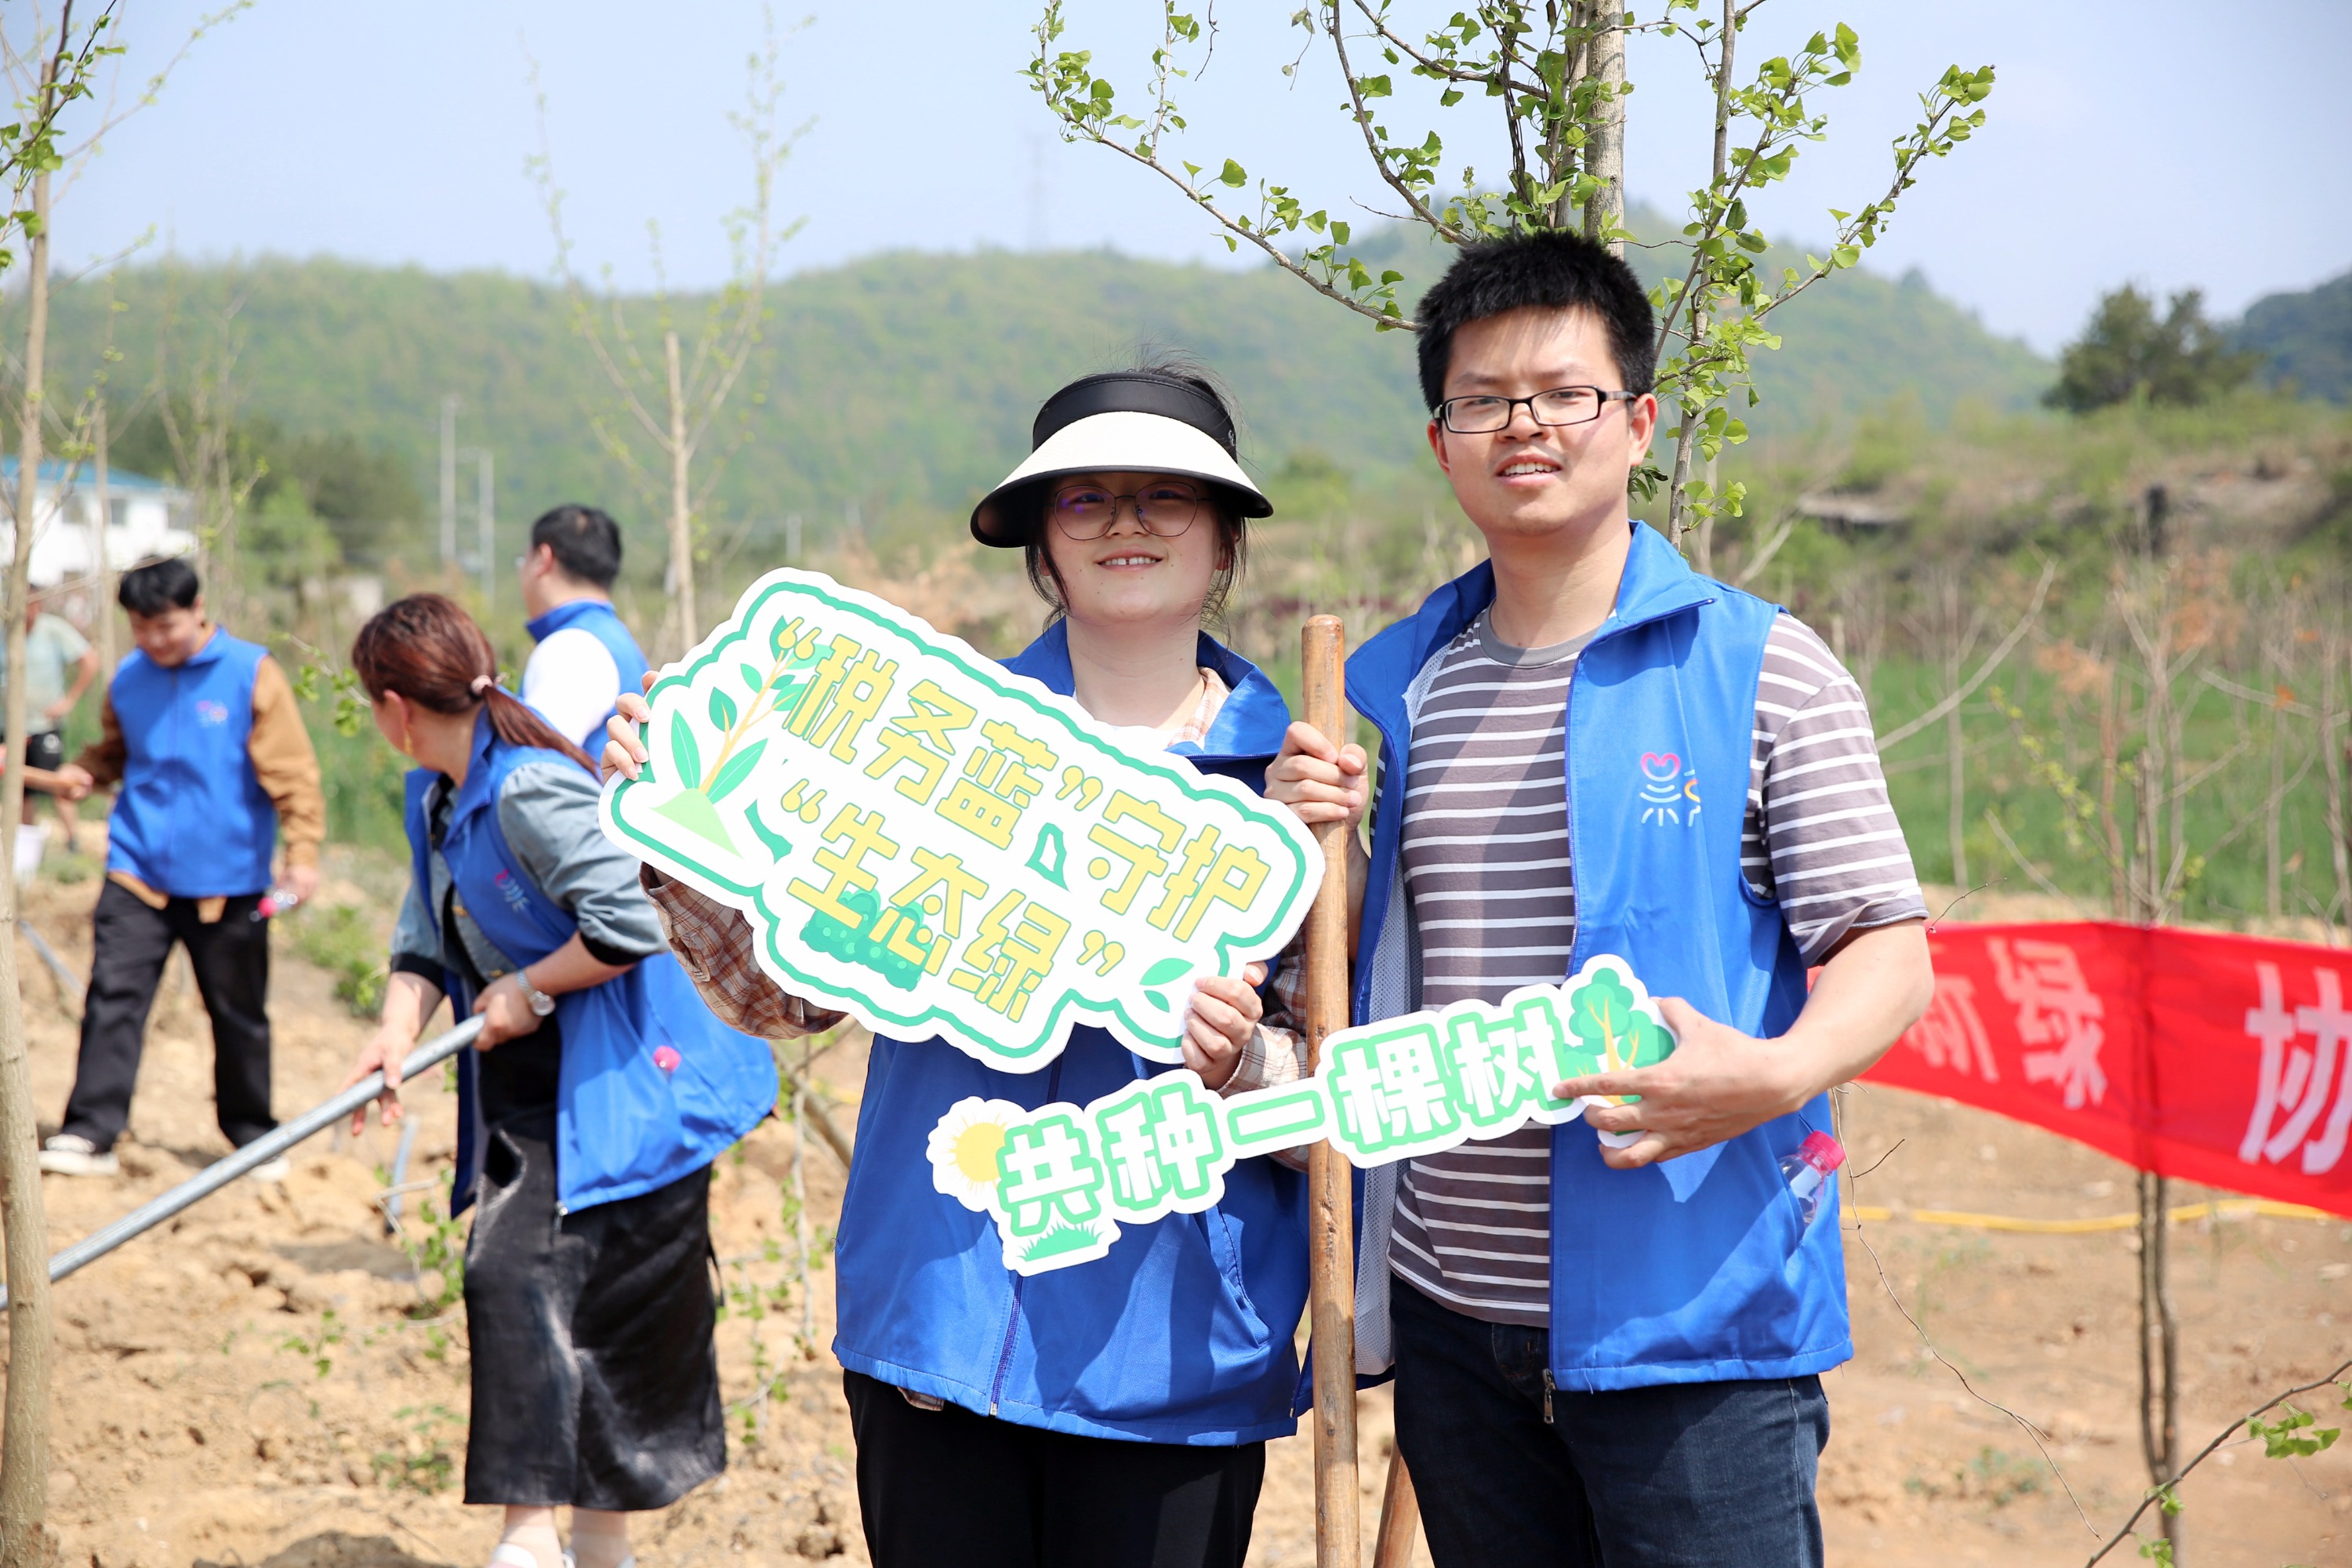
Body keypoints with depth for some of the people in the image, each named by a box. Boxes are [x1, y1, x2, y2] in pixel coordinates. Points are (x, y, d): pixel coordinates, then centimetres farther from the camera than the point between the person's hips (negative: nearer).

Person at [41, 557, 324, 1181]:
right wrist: (83, 772, -2)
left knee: (239, 1013, 9)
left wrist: (303, 854, -15)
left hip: (227, 878, -2)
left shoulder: (251, 673, -7)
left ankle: (253, 1135, 24)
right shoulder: (128, 678, 5)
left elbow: (292, 771, -8)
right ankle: (90, 1133, -7)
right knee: (113, 995, -9)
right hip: (138, 869, 2)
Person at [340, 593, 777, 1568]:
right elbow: (429, 935, 15)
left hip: (618, 1086, -9)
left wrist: (528, 993, -15)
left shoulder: (530, 789, -21)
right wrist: (399, 1026, -4)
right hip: (527, 1091, 9)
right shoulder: (435, 795, 11)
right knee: (503, 1277, 4)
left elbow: (635, 920, -27)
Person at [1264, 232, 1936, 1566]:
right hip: (1450, 1318, 4)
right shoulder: (1391, 688, 13)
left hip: (1691, 1321, -4)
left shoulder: (1764, 672, -1)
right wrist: (1316, 846, 0)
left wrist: (1774, 1073, -24)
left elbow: (1888, 955, -4)